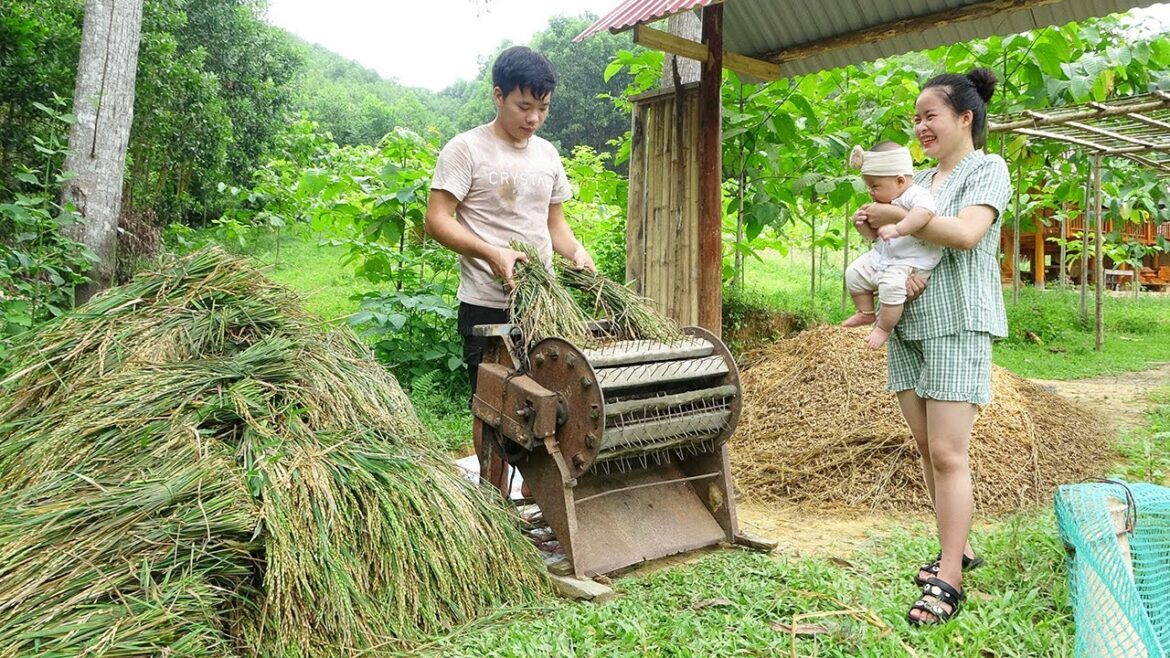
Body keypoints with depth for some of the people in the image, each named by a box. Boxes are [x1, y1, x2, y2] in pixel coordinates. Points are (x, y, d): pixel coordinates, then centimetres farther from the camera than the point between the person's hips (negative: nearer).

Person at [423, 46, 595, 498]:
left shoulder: (548, 154, 13)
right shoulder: (466, 149, -6)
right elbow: (437, 221, -10)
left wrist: (578, 253, -1)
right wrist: (492, 254, -23)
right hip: (488, 306, -5)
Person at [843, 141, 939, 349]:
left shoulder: (917, 195, -15)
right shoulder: (883, 203, 12)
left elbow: (924, 213, -39)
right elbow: (874, 234, 19)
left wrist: (898, 229, -47)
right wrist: (862, 224, -2)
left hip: (909, 264, -9)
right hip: (880, 258, 9)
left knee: (891, 285, -31)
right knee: (854, 273, 7)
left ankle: (883, 328, -12)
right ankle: (866, 313, 22)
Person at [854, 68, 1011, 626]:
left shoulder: (988, 170, -1)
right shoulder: (919, 180, 19)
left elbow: (966, 232, -19)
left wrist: (893, 216, -12)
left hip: (957, 326, -7)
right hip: (909, 325, 7)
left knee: (947, 452, -9)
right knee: (925, 445, 10)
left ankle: (950, 579, -1)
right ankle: (956, 547, 25)